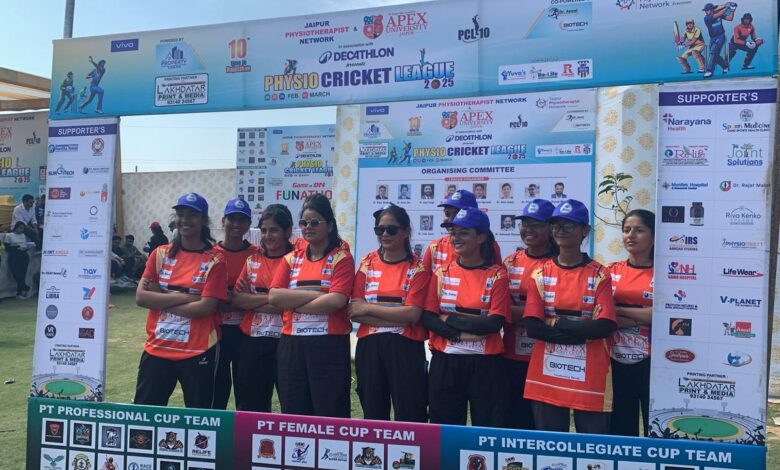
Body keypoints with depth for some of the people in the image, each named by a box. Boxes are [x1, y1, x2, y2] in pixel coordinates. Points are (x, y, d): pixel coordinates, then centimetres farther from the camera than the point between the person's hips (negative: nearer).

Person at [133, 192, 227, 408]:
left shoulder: (215, 261, -6)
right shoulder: (160, 254, 5)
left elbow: (206, 307, -14)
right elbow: (141, 297, -4)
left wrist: (161, 300, -10)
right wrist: (183, 297, -14)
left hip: (198, 353, -3)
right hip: (156, 349, 4)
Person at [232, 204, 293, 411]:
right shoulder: (252, 260, 11)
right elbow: (237, 299, 1)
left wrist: (252, 299, -8)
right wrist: (271, 297, -11)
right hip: (251, 341, 5)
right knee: (250, 405, 13)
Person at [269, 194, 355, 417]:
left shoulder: (342, 258, -1)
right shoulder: (291, 259, 12)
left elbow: (336, 300, -15)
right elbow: (274, 296, -3)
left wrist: (294, 304, -7)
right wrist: (317, 294, -11)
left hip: (329, 345, -4)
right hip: (291, 345, 4)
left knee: (330, 414, 1)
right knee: (293, 413, 12)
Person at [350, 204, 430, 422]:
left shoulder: (417, 268, -1)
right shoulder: (367, 263, 7)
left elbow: (412, 314, -12)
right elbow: (354, 312, -3)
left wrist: (368, 309, -11)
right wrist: (398, 317, -14)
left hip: (406, 348, -3)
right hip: (369, 348, 3)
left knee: (410, 416, 2)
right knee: (373, 414, 12)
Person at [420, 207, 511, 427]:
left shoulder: (497, 275, -1)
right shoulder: (442, 273, 7)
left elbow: (495, 322, -11)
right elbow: (428, 317, -2)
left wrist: (450, 320, -12)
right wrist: (460, 335, -16)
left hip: (485, 364, -2)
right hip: (444, 363, 3)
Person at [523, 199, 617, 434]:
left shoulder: (599, 275, 0)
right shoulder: (540, 274, 4)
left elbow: (605, 327, -10)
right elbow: (532, 327, -5)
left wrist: (559, 323, -10)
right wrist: (581, 332, -11)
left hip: (590, 377, -2)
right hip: (547, 375, 2)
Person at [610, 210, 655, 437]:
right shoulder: (612, 271, 8)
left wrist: (617, 310, -10)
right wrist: (643, 316, -12)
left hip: (651, 361, -3)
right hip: (617, 360, 3)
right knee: (620, 424, 11)